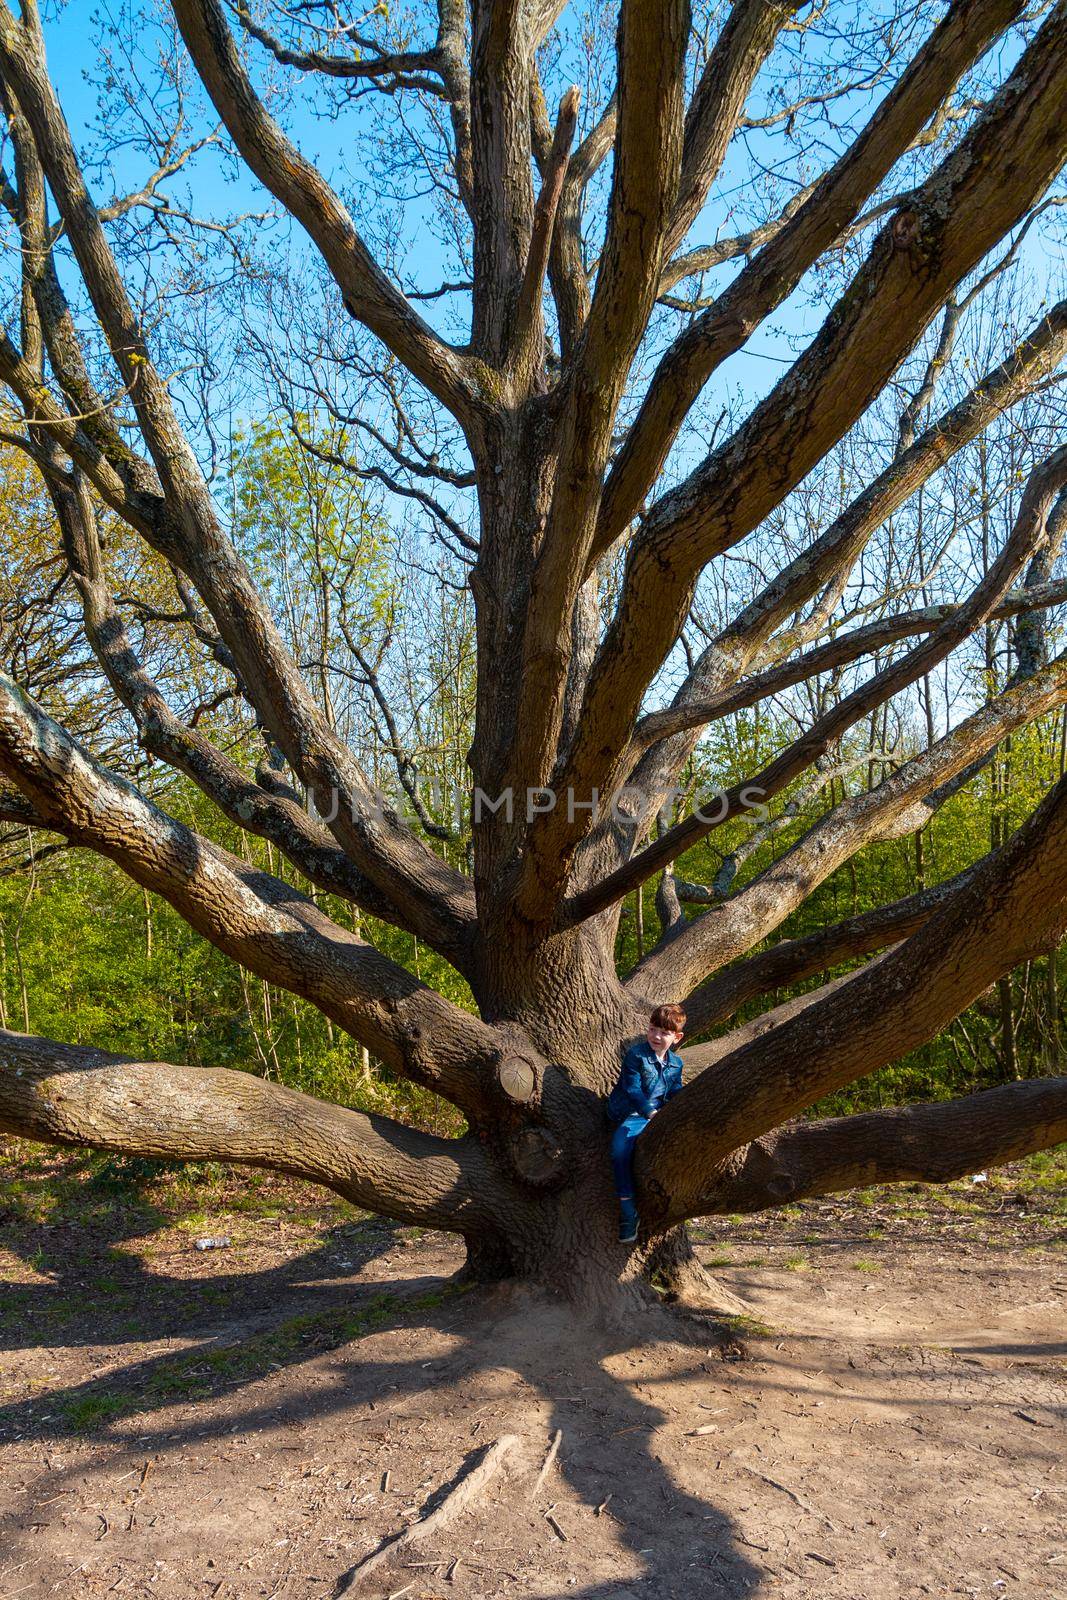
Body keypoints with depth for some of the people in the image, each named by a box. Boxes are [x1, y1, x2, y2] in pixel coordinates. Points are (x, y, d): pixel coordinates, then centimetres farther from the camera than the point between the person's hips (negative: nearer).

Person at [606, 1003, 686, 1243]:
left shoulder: (675, 1063, 10)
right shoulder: (636, 1054, -10)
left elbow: (676, 1093, 19)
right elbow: (633, 1090, -16)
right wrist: (652, 1113, -27)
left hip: (658, 1113, 6)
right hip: (631, 1114, -6)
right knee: (620, 1145, -31)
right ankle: (628, 1210, -26)